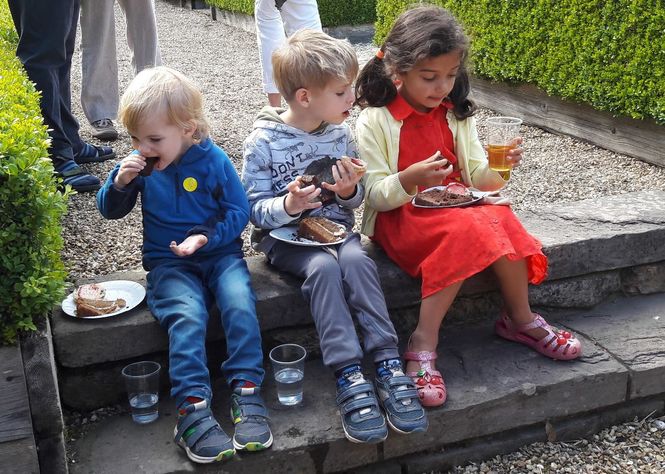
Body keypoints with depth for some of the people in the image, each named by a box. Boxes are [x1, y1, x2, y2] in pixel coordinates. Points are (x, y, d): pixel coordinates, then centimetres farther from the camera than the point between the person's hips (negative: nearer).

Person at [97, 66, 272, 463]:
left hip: (219, 253, 0)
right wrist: (119, 183, -12)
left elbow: (239, 211, -3)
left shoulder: (214, 159, -7)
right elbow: (110, 211, 10)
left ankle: (247, 393, -20)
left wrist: (206, 236, -19)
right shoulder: (140, 164, 1)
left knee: (240, 304, -28)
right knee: (187, 316, -28)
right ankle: (193, 409, -28)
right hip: (168, 262, 1)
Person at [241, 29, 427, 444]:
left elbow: (354, 202, 12)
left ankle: (388, 363, -30)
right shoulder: (263, 142, -8)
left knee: (356, 259, -30)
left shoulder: (341, 134, 5)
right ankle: (349, 374, -33)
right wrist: (287, 206, -27)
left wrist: (350, 192, -12)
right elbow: (255, 208, -6)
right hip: (283, 235, -3)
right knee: (323, 267, -34)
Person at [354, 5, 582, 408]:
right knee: (466, 229, -32)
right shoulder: (375, 122, -8)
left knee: (499, 218, -25)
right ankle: (424, 344, -24)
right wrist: (409, 180, -30)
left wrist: (498, 167, -18)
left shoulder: (456, 115, 7)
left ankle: (520, 319, -6)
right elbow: (375, 195, -10)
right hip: (398, 218, -5)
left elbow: (478, 178, 5)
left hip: (454, 207, 5)